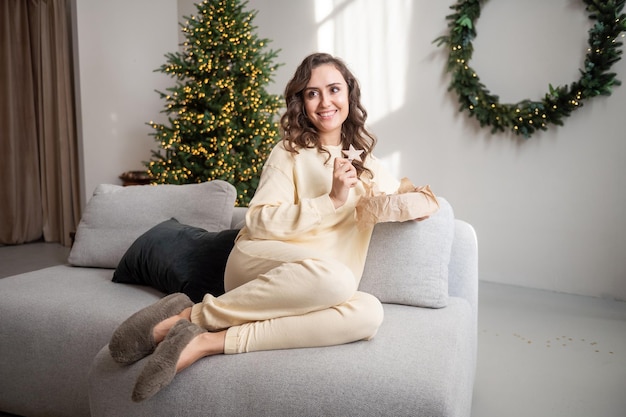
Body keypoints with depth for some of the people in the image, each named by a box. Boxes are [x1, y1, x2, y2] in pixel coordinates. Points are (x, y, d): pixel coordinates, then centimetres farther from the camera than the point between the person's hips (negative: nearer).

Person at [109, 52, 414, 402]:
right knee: (334, 277, -38)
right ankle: (192, 314, -26)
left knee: (369, 312, -32)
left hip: (305, 294, 4)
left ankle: (211, 342, -32)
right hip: (260, 265, -4)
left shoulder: (364, 161, 18)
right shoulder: (289, 153, 4)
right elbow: (259, 221, -8)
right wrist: (331, 200, -15)